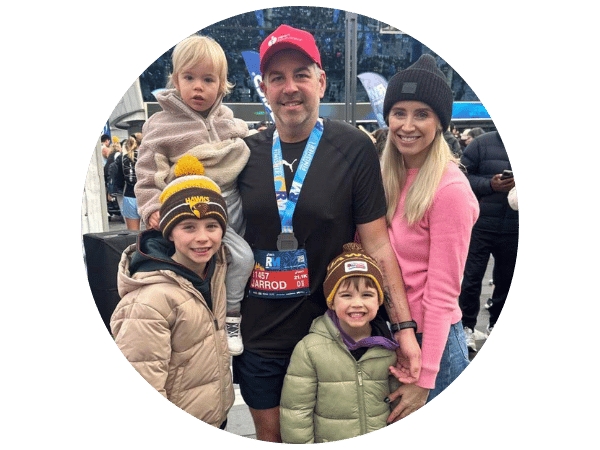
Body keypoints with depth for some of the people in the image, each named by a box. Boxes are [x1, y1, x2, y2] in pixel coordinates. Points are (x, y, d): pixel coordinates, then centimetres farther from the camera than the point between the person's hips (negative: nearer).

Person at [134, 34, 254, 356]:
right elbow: (147, 173, -5)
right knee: (241, 256, -17)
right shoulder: (161, 125, -5)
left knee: (253, 252, 11)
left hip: (235, 201, 6)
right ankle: (230, 318, 3)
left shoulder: (225, 118, 9)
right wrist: (153, 208, -17)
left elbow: (244, 151, 23)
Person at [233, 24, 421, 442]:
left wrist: (404, 327, -13)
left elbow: (377, 244, -9)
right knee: (269, 433, 21)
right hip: (258, 334, 3)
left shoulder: (354, 149, -10)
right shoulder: (246, 153, -1)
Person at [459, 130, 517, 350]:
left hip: (515, 230, 3)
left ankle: (496, 324, 31)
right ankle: (466, 326, 17)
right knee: (471, 277, 1)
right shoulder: (482, 144, -4)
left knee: (507, 278, 13)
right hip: (479, 225, -3)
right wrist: (489, 185, -19)